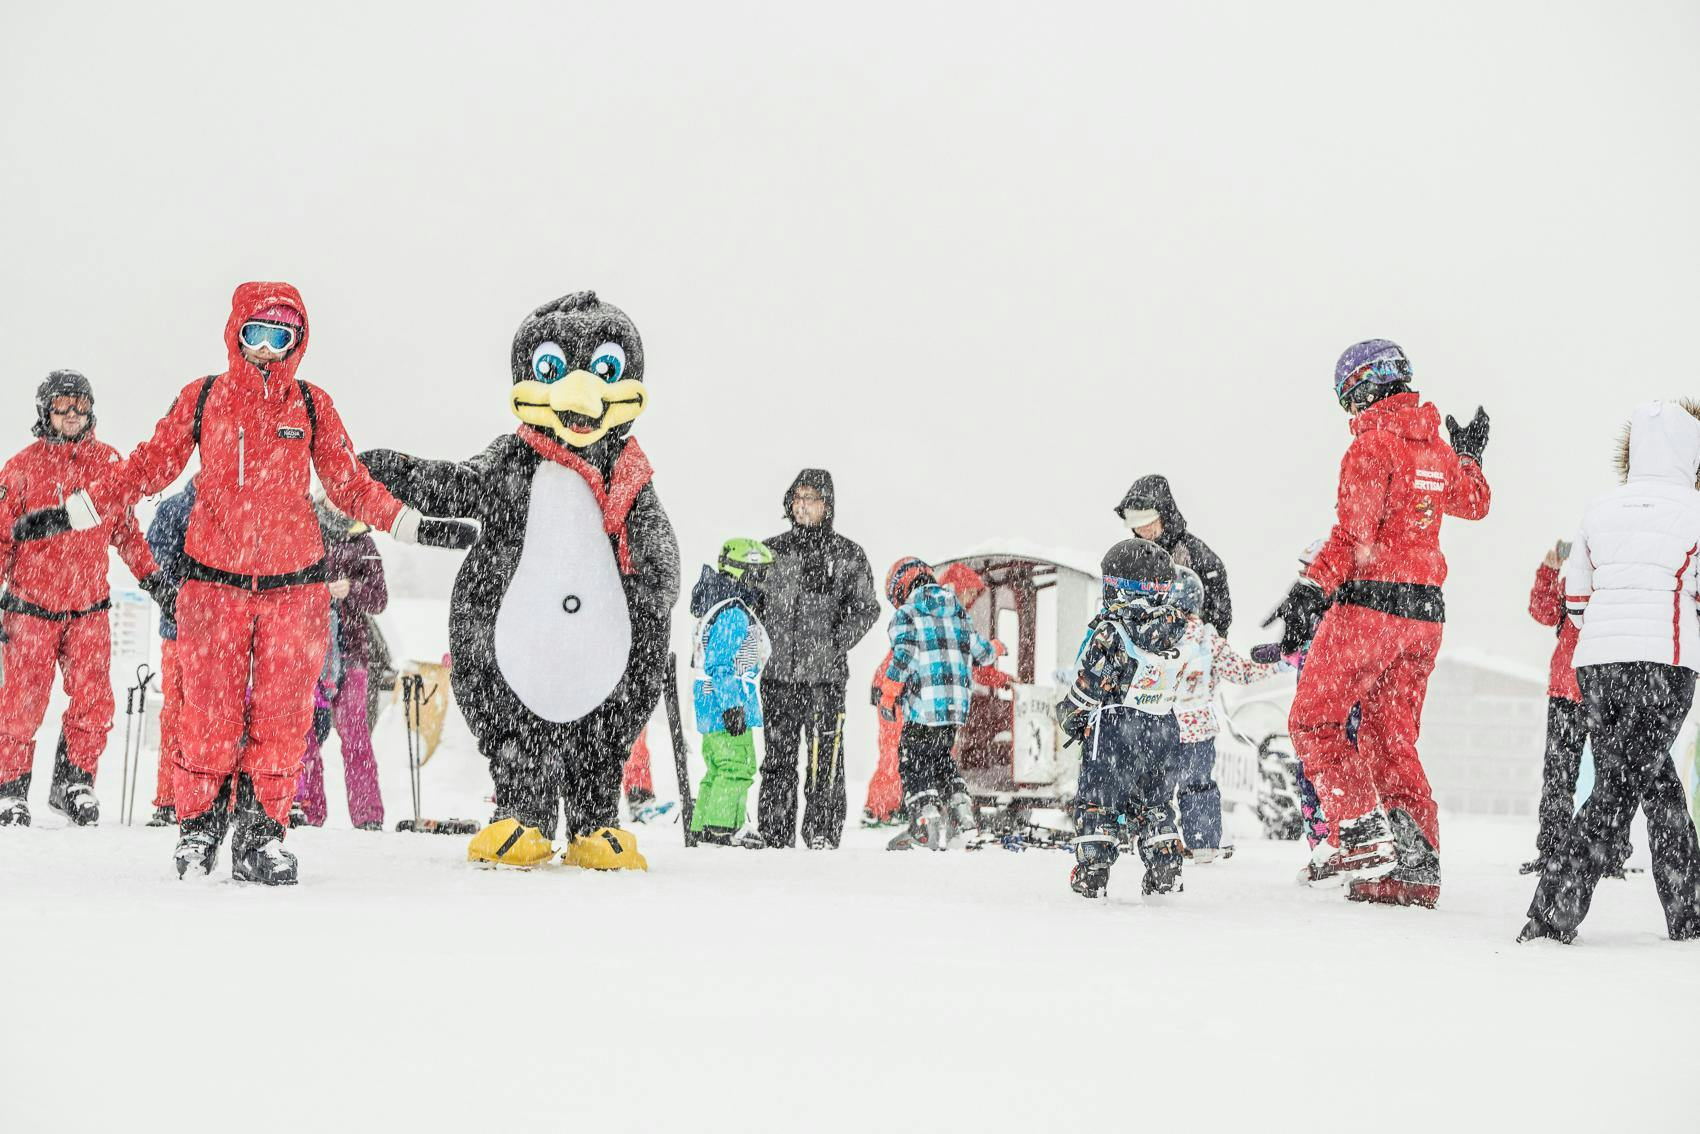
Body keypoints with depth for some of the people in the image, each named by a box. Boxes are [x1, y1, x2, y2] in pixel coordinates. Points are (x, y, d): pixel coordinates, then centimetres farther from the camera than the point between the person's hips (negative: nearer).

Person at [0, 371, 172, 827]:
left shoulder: (108, 462, 6)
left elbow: (125, 528, 17)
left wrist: (152, 577, 14)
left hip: (88, 606, 2)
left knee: (94, 703, -7)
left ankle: (74, 782, 10)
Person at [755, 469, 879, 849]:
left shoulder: (848, 555, 7)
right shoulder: (771, 551, 13)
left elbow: (866, 608, 4)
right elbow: (751, 602, 20)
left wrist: (836, 643, -10)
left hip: (825, 676, -2)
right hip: (777, 675, 2)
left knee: (825, 760, -7)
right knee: (777, 760, 4)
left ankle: (823, 836, -3)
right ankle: (775, 838, 8)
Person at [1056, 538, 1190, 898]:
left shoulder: (1110, 632, -17)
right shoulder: (1173, 629, -2)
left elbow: (1088, 686, -14)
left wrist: (1070, 716, 5)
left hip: (1115, 733, -5)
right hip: (1164, 731, 5)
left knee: (1098, 802, 6)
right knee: (1154, 804, 18)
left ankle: (1092, 871, 4)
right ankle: (1166, 874, 17)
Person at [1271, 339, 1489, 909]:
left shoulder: (1374, 439, -11)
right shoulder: (1437, 446, 12)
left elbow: (1355, 534, -20)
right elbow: (1473, 502, 32)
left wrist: (1309, 590, -24)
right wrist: (1470, 456, 50)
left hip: (1371, 602, -8)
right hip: (1426, 609, 8)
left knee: (1314, 722, 1)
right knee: (1392, 738, 13)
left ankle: (1367, 839, -11)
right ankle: (1418, 866, 8)